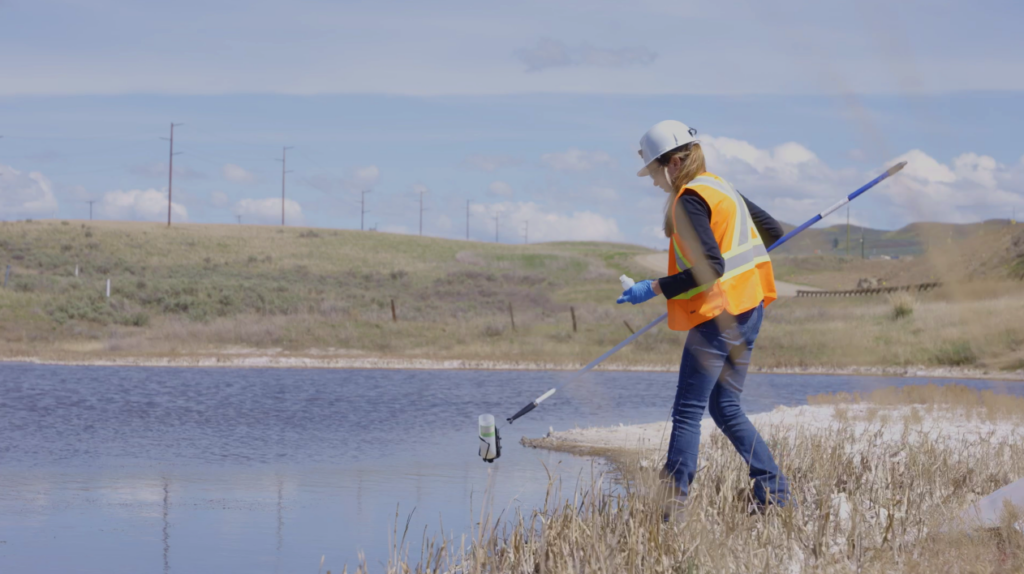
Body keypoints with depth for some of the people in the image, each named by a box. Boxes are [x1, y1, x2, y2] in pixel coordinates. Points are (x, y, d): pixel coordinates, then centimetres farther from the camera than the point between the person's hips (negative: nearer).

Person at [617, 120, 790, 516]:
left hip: (718, 315, -9)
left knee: (687, 411, -7)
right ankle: (773, 493, 10)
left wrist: (654, 289, -20)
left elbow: (710, 267, -23)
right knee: (726, 408, 15)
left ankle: (673, 506, -9)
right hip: (749, 311, 9)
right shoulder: (721, 188, 14)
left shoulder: (690, 200, -14)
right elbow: (771, 231, 22)